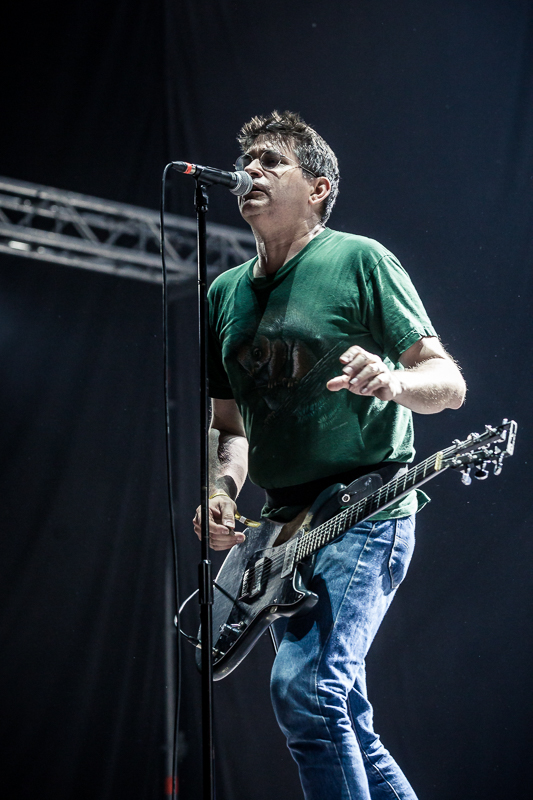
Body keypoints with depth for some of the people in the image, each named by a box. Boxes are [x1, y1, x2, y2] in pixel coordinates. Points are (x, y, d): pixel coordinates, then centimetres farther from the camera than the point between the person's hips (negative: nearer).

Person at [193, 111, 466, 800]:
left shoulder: (359, 260, -6)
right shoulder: (226, 294, 12)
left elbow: (449, 382, -7)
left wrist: (392, 382, -29)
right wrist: (221, 491, -1)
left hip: (366, 515, -7)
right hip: (285, 527, 7)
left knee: (304, 685, -24)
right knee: (345, 719, 10)